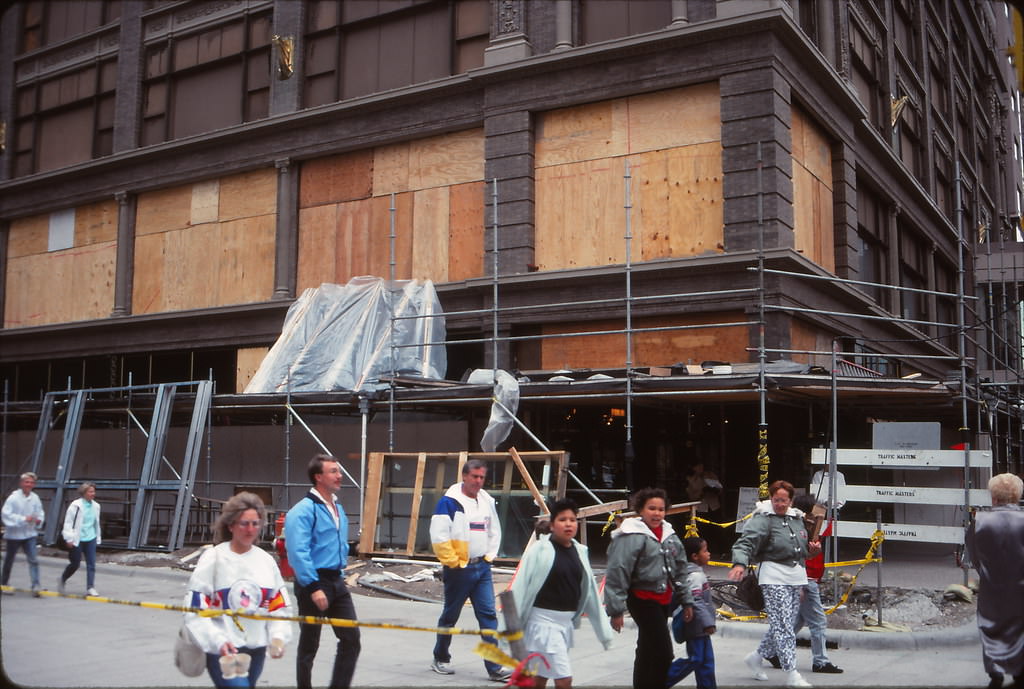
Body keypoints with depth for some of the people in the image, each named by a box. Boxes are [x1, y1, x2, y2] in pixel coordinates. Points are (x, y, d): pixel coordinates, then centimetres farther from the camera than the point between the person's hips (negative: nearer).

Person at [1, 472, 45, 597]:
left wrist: (39, 520, -10)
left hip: (30, 534, 2)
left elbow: (40, 512, 12)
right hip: (14, 534, -2)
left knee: (33, 559, -11)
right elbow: (6, 514, -17)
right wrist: (23, 519, -23)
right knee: (9, 560, 13)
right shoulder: (13, 497, -12)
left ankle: (35, 586, -14)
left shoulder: (35, 498, 0)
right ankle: (4, 585, 32)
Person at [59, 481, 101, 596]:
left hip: (90, 539, 5)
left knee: (91, 564, -2)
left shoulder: (96, 506, 7)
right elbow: (68, 522, -10)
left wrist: (98, 538, 18)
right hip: (77, 539, -5)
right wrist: (69, 539, -14)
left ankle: (90, 587, 3)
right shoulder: (76, 505, -11)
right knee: (75, 564, 5)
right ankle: (62, 580, 32)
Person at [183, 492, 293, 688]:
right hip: (223, 650, -5)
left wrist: (278, 637, -5)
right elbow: (196, 609, -10)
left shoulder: (266, 561, 7)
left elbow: (279, 606, 11)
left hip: (256, 649, 5)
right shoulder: (213, 558, -7)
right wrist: (218, 642, -21)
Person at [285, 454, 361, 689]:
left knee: (351, 639, 3)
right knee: (309, 645, 5)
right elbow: (299, 553, -22)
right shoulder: (303, 510, -15)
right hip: (313, 582, -7)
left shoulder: (338, 508, 12)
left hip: (336, 581, 8)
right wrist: (314, 588, -26)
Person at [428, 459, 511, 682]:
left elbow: (494, 531, 21)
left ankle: (494, 667, 0)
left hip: (482, 567, 5)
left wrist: (489, 556, 12)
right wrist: (452, 562, -14)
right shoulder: (449, 501, -13)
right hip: (459, 569, -5)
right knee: (450, 615, 9)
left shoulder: (487, 501, 9)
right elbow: (438, 535, -18)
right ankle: (440, 658, 28)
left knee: (488, 615, -1)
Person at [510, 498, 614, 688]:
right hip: (543, 621, -6)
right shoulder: (540, 549, -12)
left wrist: (603, 630, 12)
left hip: (567, 622, 6)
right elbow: (520, 587, -11)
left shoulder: (579, 551, 6)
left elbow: (589, 591, 11)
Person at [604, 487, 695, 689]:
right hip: (643, 600, -8)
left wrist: (687, 600, 16)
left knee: (648, 651, 17)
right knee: (663, 653, -12)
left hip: (664, 600, 8)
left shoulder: (669, 534, 9)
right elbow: (617, 574, -18)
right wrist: (616, 610, -19)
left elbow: (680, 570, 18)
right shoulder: (631, 537, -16)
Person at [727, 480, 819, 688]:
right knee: (783, 626, -10)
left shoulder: (798, 519, 14)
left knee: (784, 624, 12)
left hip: (797, 577, 8)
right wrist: (740, 564, -38)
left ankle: (756, 657, 29)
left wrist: (812, 549, 8)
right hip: (774, 578, -8)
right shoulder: (763, 519, -9)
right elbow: (746, 542, -21)